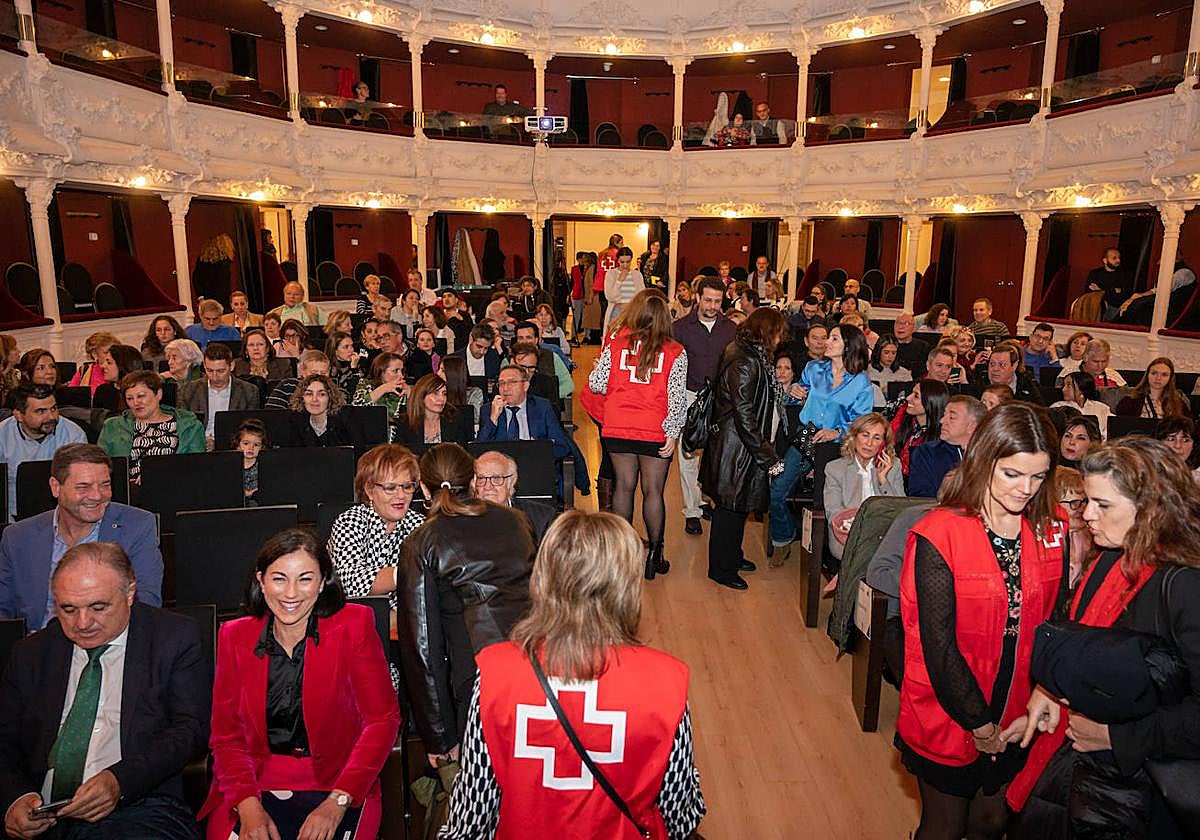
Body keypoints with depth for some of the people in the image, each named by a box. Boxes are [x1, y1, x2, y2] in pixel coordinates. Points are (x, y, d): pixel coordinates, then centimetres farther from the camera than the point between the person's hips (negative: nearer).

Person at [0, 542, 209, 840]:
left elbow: (191, 728, -4)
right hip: (40, 814, 4)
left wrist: (119, 781, -18)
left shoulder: (176, 639, 3)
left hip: (138, 808, -4)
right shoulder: (29, 654, 15)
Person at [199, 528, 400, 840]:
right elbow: (227, 735, 4)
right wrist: (248, 804, -12)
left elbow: (383, 720, -6)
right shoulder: (234, 636, 4)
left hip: (335, 786, -2)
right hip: (256, 788, 2)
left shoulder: (354, 625, -5)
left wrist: (337, 802, -16)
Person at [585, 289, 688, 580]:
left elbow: (596, 384, 0)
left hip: (618, 428, 2)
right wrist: (672, 433, -3)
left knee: (624, 486, 13)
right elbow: (677, 397, -7)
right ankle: (654, 556, 15)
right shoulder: (675, 353, -5)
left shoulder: (615, 345, -2)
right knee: (653, 491, 7)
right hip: (655, 432, -2)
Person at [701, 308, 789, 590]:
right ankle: (722, 569, 17)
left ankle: (732, 556, 37)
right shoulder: (745, 362, -22)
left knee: (736, 506, 21)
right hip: (736, 447, -10)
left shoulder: (747, 354, 9)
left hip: (741, 445, 10)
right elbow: (744, 414, -24)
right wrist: (768, 458, -19)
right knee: (731, 507, 3)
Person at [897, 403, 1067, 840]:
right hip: (950, 721, -4)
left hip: (1017, 720, 4)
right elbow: (939, 645, -18)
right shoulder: (939, 535, -21)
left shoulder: (1053, 530, -4)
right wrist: (978, 723, -12)